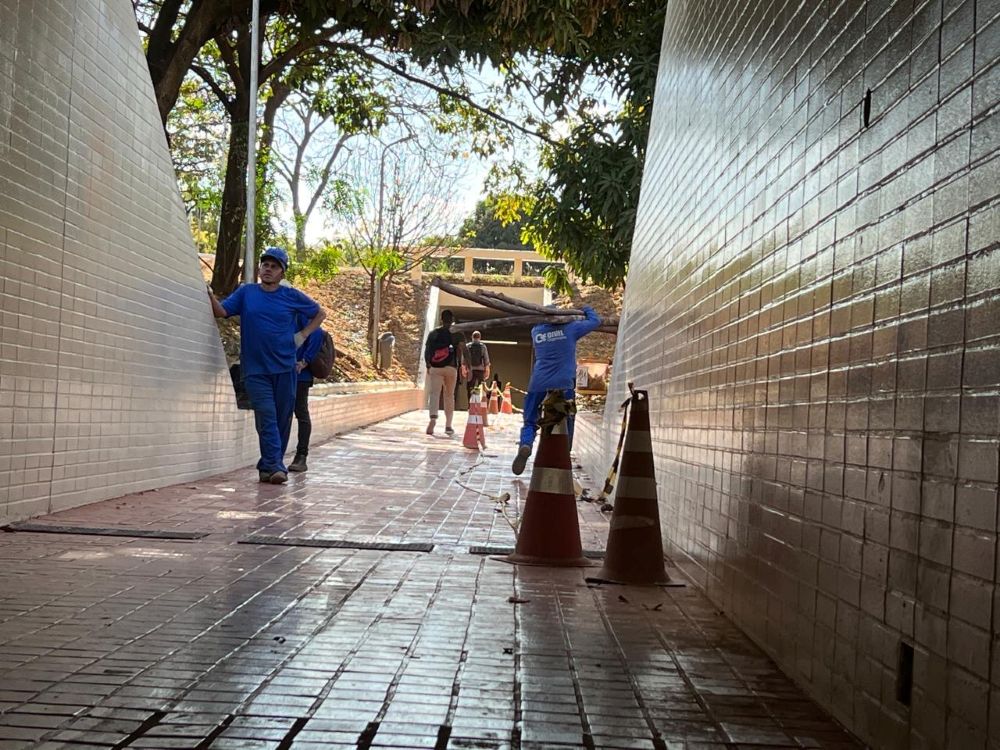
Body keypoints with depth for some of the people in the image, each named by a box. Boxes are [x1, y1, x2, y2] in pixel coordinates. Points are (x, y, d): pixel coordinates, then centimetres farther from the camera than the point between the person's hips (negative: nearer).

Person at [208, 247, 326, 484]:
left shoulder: (292, 296, 5)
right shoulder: (246, 293, 8)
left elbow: (320, 314, 16)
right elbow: (221, 311, 0)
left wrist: (303, 334, 5)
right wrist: (209, 294, -17)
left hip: (284, 368, 1)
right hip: (255, 369, -1)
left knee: (282, 418, 3)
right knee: (266, 417, -9)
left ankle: (268, 466, 14)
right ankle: (275, 466, -11)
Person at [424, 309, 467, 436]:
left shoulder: (433, 333, 5)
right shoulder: (455, 334, 2)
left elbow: (427, 351, 4)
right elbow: (459, 351, -4)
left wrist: (428, 365, 14)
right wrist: (461, 365, 5)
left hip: (435, 368, 0)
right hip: (450, 368, 0)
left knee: (434, 393, -8)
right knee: (449, 395, 12)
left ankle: (433, 419, -34)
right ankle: (448, 425, 16)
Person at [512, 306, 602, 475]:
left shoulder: (536, 331, 11)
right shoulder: (569, 328, 3)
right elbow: (595, 321, 13)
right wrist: (586, 310, 32)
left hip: (538, 384, 2)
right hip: (564, 385, -2)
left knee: (530, 422, 7)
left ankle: (525, 444, -22)